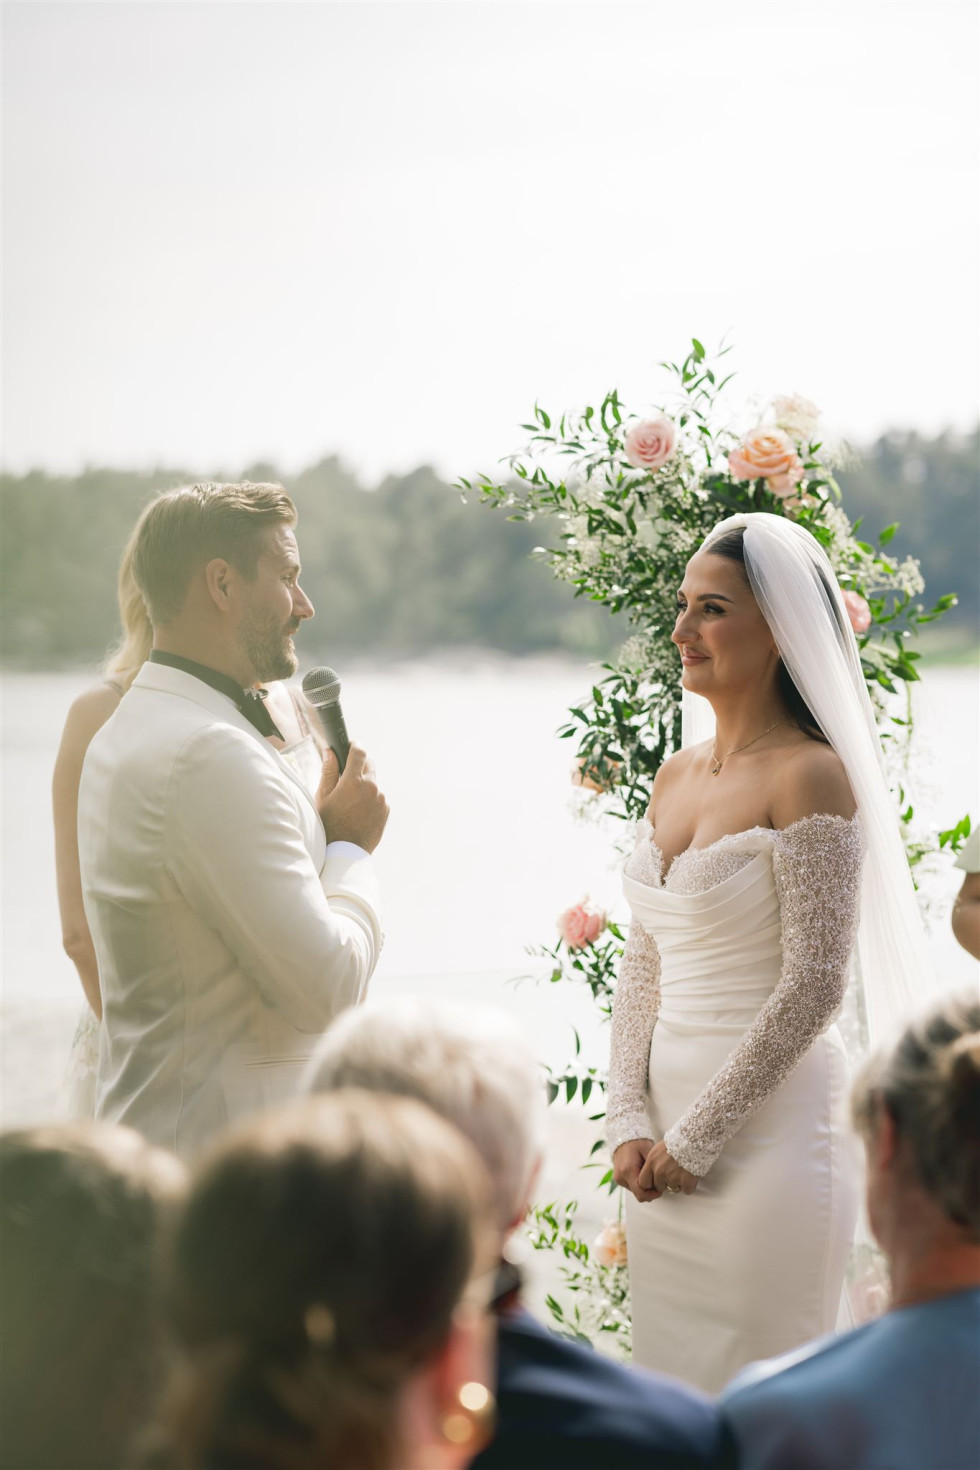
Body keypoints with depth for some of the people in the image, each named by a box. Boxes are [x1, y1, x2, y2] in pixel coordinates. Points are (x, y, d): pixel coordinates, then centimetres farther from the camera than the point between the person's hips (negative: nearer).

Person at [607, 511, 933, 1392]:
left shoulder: (809, 776, -12)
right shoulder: (676, 775, 11)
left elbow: (812, 988, -16)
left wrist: (695, 1139, -13)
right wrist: (630, 1121, 1)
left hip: (769, 1132, -7)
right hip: (667, 1147, 7)